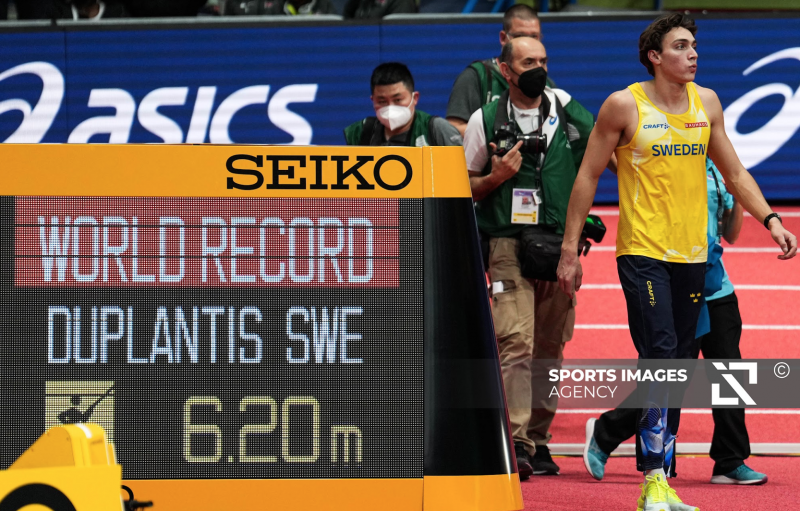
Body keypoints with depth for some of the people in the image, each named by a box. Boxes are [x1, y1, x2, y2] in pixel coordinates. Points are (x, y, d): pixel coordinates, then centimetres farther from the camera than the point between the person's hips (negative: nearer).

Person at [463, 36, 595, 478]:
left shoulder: (568, 110, 8)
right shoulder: (485, 121, 2)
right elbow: (464, 188, 6)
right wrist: (497, 177, -11)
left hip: (561, 243, 3)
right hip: (509, 244, -3)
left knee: (550, 345, 6)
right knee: (517, 342, -15)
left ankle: (538, 439, 15)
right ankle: (515, 443, -18)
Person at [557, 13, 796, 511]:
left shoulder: (706, 102, 9)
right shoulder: (625, 105, -5)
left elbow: (735, 172, 17)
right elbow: (588, 177, 0)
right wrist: (570, 249, -2)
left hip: (692, 255, 5)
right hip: (642, 251, -5)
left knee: (677, 369, 7)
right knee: (660, 359, -17)